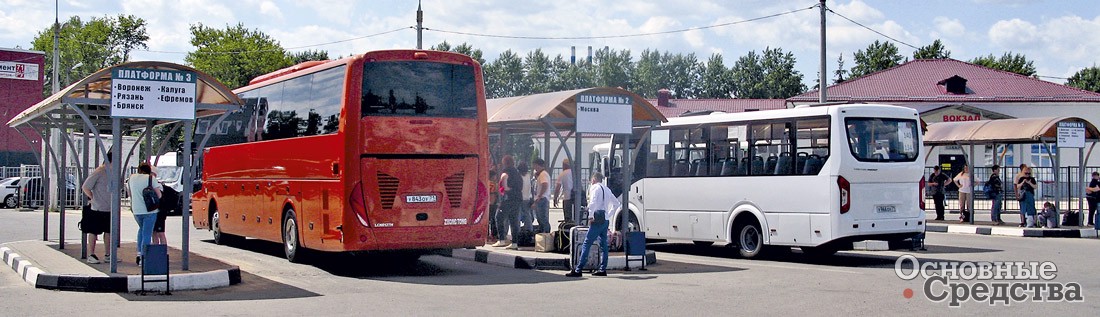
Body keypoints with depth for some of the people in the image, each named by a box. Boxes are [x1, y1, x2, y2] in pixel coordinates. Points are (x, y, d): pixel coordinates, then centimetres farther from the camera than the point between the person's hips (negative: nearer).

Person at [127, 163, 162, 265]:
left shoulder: (131, 178, 7)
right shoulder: (150, 178, -8)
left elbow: (130, 194, 18)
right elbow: (159, 195, -10)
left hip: (136, 210, 5)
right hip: (149, 210, -5)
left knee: (142, 229, 27)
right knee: (147, 234, 1)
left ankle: (139, 253, 17)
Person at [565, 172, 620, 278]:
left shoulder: (595, 187, -4)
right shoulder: (607, 190, 20)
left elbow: (592, 202, -20)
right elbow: (617, 204, 27)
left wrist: (590, 216, -18)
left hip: (597, 220, -8)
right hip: (605, 220, 8)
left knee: (586, 244, -9)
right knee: (603, 244, 11)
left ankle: (578, 270, -13)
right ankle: (602, 269, 11)